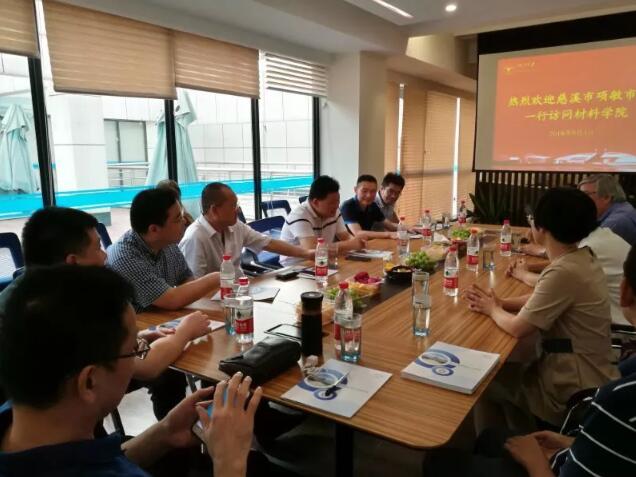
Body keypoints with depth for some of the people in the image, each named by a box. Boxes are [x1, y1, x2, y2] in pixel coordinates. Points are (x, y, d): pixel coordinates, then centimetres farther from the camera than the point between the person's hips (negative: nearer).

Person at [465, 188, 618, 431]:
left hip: (572, 390, -8)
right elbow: (542, 297, 13)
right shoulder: (583, 258, 0)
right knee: (507, 375, 25)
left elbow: (517, 328, -23)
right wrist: (500, 303, -1)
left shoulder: (565, 272, -29)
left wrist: (493, 310, -3)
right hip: (584, 377, 8)